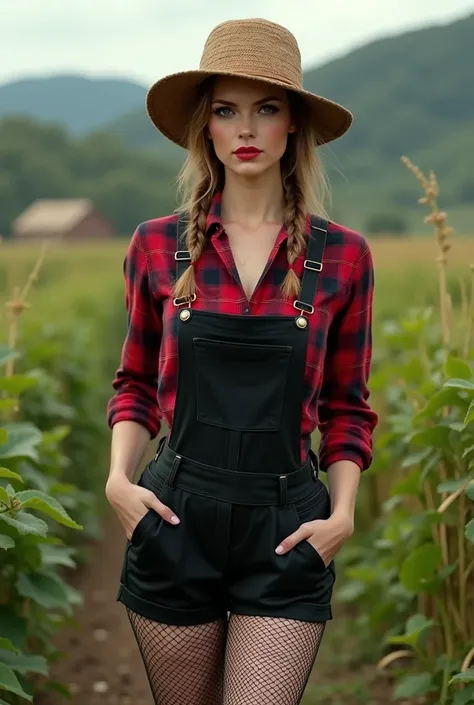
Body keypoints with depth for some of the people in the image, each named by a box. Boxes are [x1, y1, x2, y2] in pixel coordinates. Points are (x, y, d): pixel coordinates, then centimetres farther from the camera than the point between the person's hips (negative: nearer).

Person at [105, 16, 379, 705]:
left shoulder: (342, 255, 0)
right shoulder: (159, 245, 2)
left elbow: (346, 407, 8)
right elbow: (136, 381, 12)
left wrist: (343, 513, -4)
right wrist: (119, 476, -4)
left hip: (287, 531, -1)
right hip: (175, 519, 1)